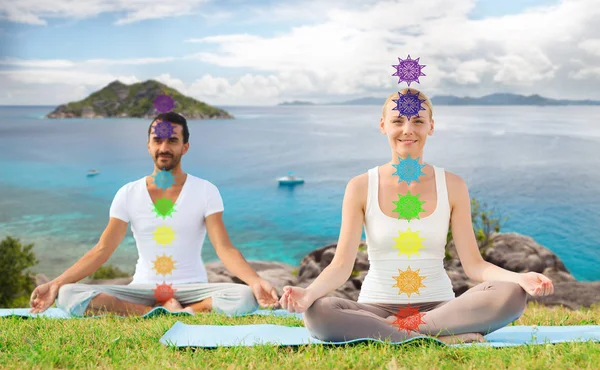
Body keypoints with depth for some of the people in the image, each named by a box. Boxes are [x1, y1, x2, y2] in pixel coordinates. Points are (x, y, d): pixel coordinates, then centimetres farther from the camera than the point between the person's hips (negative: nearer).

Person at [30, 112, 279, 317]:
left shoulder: (205, 192, -4)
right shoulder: (128, 194, 2)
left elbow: (224, 248, -12)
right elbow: (101, 250, 0)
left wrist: (255, 281, -30)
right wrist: (55, 283, -13)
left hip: (192, 289, -2)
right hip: (142, 290, 3)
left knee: (244, 297, -32)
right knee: (68, 295, -23)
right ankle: (171, 313, -22)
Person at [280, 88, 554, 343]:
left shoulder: (452, 186, 1)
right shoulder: (361, 187, -3)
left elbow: (473, 264, -2)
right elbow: (341, 265, -8)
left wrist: (520, 277, -21)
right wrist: (309, 292, -28)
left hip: (439, 306, 2)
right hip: (376, 306, -1)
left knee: (511, 294, -26)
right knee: (318, 313, -32)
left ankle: (382, 331, -20)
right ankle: (444, 338, -23)